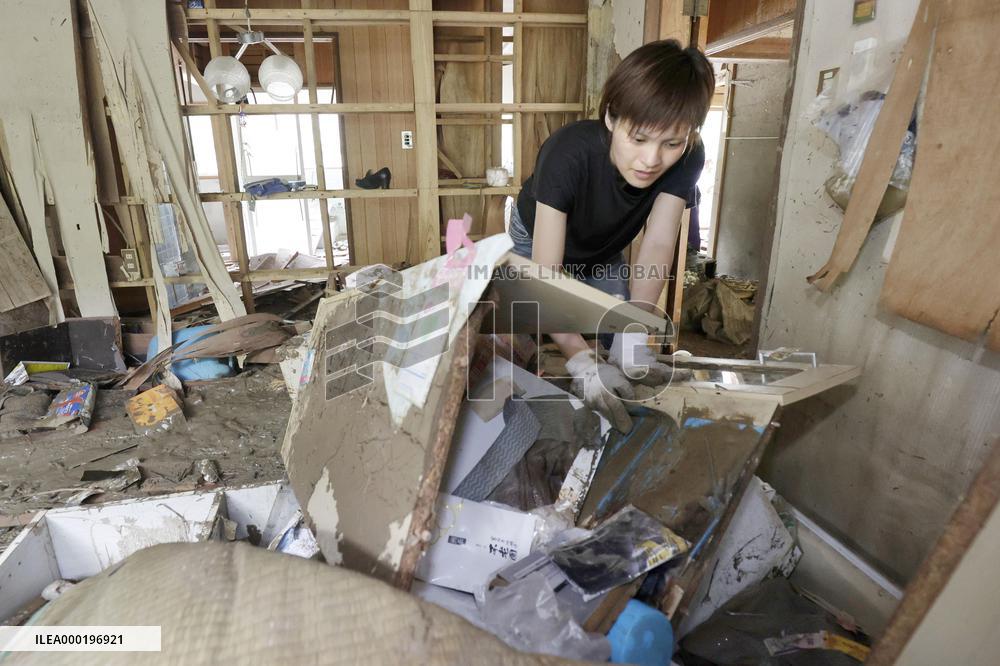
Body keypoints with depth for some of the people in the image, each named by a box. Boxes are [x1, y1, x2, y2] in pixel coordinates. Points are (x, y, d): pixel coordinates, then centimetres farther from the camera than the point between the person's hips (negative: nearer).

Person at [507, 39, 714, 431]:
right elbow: (545, 273, -46)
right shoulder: (567, 153, -42)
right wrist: (581, 361, -59)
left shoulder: (686, 159, -30)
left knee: (629, 364, 0)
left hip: (604, 254, 3)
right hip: (537, 242, -3)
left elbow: (658, 245, -36)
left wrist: (633, 334, -51)